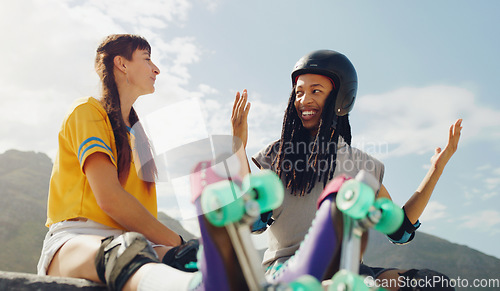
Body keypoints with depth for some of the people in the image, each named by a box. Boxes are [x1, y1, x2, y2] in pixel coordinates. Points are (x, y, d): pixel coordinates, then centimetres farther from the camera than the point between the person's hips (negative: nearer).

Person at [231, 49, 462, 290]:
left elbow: (399, 229, 13)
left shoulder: (363, 165, 14)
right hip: (287, 267, -3)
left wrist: (436, 170, 9)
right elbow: (256, 221, -2)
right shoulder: (276, 155, 9)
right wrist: (239, 148, -5)